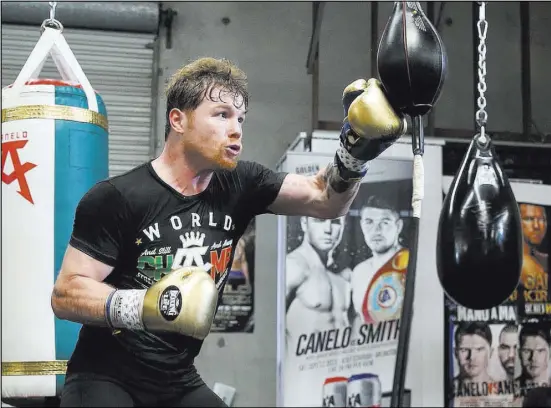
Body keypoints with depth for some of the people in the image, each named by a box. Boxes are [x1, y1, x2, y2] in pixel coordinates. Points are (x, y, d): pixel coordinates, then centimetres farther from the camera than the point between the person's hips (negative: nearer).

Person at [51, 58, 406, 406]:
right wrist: (143, 307, -32)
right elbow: (66, 294, -16)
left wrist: (356, 150, -20)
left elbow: (323, 200, -2)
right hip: (105, 379, -5)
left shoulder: (239, 186, 0)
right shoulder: (118, 198, -16)